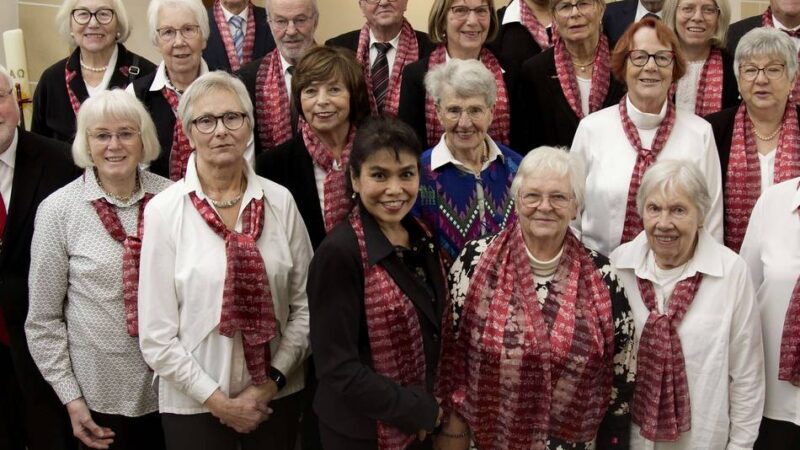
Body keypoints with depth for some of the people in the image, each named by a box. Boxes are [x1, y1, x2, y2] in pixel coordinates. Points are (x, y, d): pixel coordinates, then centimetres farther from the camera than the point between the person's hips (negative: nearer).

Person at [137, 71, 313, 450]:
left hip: (278, 396, 2)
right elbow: (156, 336, -9)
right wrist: (219, 401, -9)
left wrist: (272, 382, -6)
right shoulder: (164, 211, -10)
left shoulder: (280, 201, -3)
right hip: (194, 405, -2)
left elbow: (305, 302, 1)